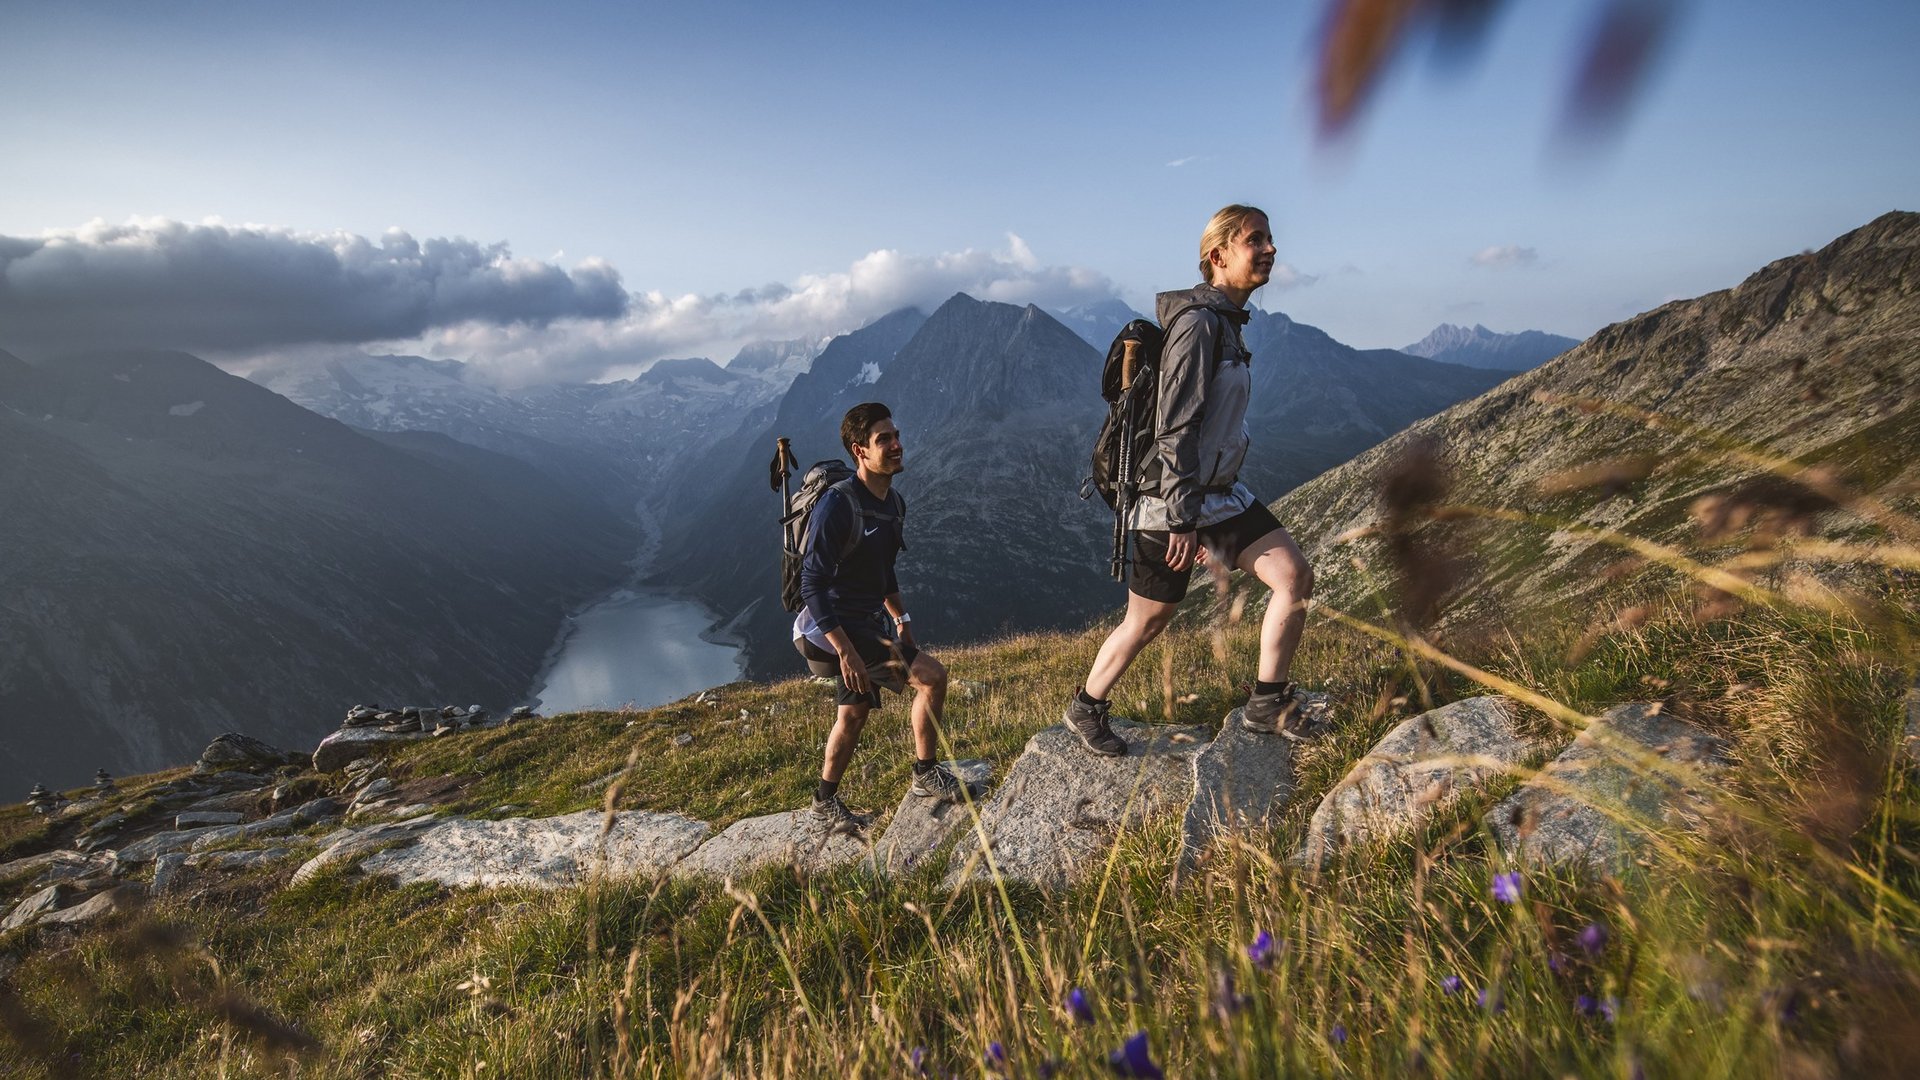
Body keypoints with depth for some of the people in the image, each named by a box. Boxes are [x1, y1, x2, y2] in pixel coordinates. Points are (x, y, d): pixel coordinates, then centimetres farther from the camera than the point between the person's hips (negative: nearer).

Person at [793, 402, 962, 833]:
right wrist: (846, 652, -28)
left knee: (854, 713, 20)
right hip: (836, 628, -9)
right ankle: (926, 774, 6)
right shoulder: (838, 504, -23)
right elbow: (812, 585, -25)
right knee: (931, 676, -15)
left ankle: (826, 803, 40)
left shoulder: (894, 503, 5)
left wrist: (901, 617, 16)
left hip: (870, 622, 9)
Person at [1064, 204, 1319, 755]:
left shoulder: (1227, 321, 14)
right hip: (1172, 500, -9)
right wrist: (1182, 518, -23)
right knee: (1148, 622, 4)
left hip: (1220, 493, 9)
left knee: (1295, 576, -1)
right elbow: (1175, 427, -22)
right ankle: (1086, 707, 26)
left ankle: (1268, 704, 12)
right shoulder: (1198, 322, -17)